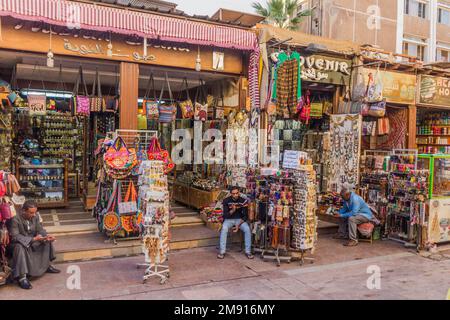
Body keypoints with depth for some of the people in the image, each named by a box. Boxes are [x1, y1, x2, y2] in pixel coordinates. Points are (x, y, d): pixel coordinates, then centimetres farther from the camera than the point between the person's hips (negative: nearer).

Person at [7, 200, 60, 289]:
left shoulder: (35, 216, -7)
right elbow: (15, 237, -29)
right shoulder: (15, 219, -25)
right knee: (19, 247, -37)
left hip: (32, 242, 6)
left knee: (48, 241, -4)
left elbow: (40, 230, -1)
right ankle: (22, 277, -35)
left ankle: (47, 265, 11)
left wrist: (47, 235, -24)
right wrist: (33, 239, -38)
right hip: (18, 243, -6)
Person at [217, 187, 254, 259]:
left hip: (240, 219, 1)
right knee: (224, 229, -31)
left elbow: (245, 215, -6)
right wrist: (232, 210, -30)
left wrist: (238, 225, -18)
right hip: (229, 219, -1)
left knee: (247, 229, -26)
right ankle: (222, 251, -23)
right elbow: (225, 215, -10)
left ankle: (248, 251, -14)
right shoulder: (226, 201, -10)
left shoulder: (243, 201, -9)